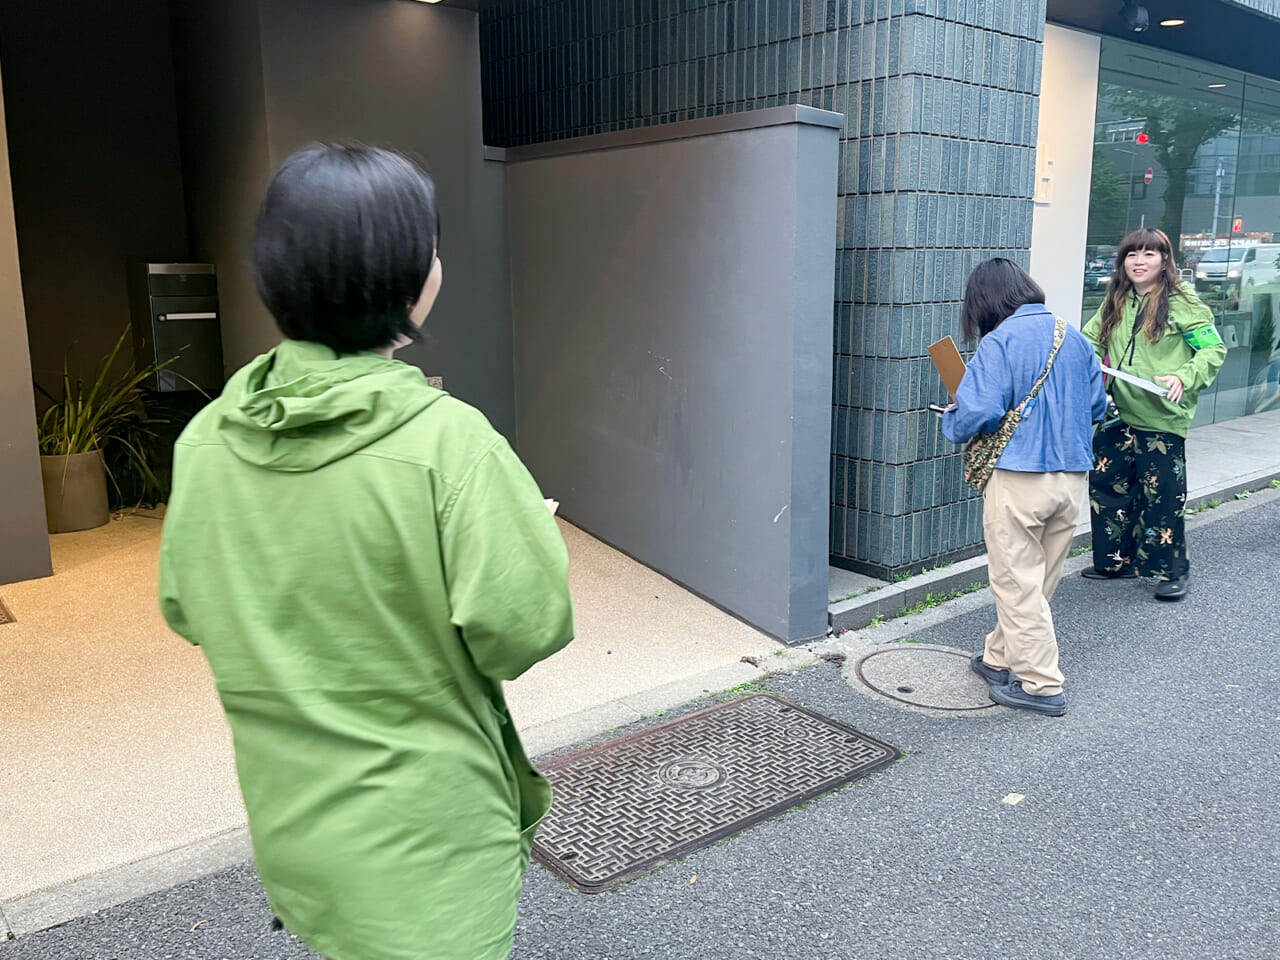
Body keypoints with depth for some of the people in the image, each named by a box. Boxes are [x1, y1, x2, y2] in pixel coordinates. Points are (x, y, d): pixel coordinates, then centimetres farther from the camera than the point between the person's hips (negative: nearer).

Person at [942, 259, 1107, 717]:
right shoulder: (1074, 337, 8)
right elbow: (1097, 407, 12)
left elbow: (978, 413, -20)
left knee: (1017, 581, 4)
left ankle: (1041, 683, 8)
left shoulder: (999, 342, -12)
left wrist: (951, 421, 1)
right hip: (1073, 476, 7)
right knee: (1040, 579, 17)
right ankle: (1000, 657, 32)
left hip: (1019, 478, -7)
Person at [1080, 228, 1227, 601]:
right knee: (1106, 485, 12)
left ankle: (1172, 571, 17)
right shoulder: (1115, 302, 10)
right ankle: (1117, 560, 29)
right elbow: (1091, 340, 13)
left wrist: (1184, 378, -23)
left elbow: (1213, 349, -8)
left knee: (1161, 496, 1)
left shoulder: (1182, 303, -8)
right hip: (1119, 415, 6)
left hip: (1162, 418, -6)